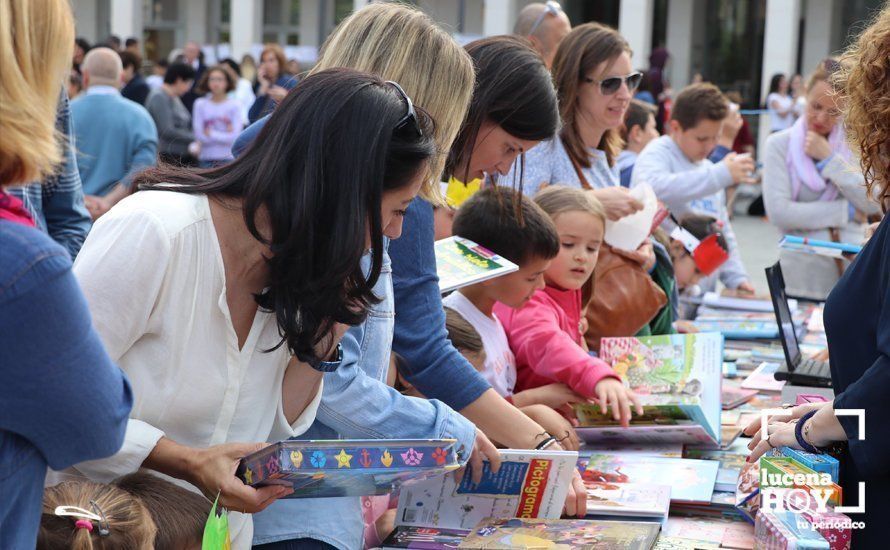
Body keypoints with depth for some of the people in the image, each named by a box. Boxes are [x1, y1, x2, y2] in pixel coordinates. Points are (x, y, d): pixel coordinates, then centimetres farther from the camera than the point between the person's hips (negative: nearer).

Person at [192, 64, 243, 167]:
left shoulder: (234, 105, 0)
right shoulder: (200, 104, 4)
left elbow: (235, 136, -6)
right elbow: (199, 135, -2)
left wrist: (211, 134, -4)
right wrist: (225, 135, -5)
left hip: (228, 158, -1)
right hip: (207, 158, 1)